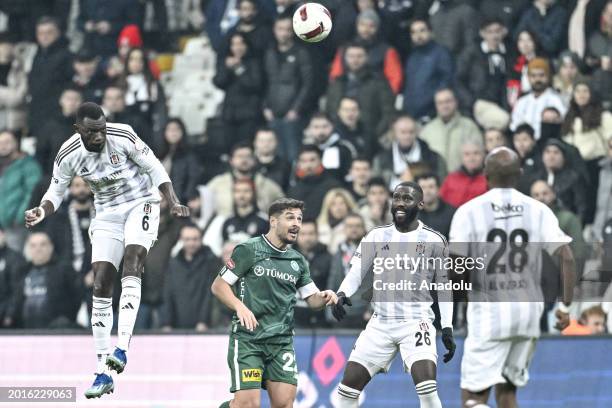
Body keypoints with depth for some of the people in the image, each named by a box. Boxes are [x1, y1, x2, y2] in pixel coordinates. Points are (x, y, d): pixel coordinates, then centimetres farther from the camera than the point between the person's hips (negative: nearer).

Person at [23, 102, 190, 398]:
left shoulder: (122, 136, -19)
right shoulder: (68, 155, -12)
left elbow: (153, 168, -9)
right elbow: (56, 191, 1)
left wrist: (173, 203, -18)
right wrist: (42, 212, -20)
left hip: (141, 204, -3)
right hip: (107, 214, 3)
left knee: (131, 264, -28)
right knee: (100, 285, -5)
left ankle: (122, 349, -36)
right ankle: (102, 374, -1)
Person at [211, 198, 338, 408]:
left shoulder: (298, 261, 14)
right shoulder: (248, 250, -2)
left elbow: (312, 299, 18)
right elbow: (218, 286, -2)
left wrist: (324, 297, -6)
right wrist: (240, 306, -19)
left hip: (282, 341, 5)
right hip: (248, 339, -5)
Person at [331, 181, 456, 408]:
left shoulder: (434, 240, 0)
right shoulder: (377, 236, 6)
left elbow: (444, 287, 6)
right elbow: (356, 271, 1)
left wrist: (447, 328, -1)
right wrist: (342, 294, -20)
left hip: (416, 321, -3)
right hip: (380, 323, 3)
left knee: (426, 387, -23)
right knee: (349, 384, 0)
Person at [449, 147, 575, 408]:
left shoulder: (469, 211, -4)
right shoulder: (538, 210, 4)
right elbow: (567, 258, -4)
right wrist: (565, 306, 3)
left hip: (489, 311, -4)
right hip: (528, 309, 4)